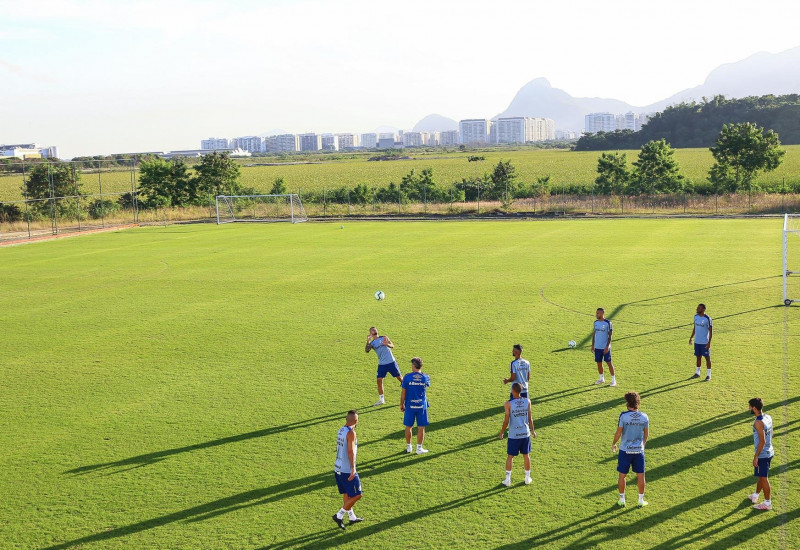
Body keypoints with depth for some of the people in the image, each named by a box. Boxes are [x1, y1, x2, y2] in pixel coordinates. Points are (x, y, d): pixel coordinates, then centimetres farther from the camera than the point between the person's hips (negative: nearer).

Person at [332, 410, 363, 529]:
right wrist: (353, 468, -29)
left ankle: (352, 517, 32)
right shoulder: (351, 433, -18)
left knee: (347, 494, 20)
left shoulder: (341, 430, 7)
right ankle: (339, 516, 2)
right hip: (347, 470, -9)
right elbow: (350, 451, -26)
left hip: (338, 468, 9)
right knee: (356, 495, 1)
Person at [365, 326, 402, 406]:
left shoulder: (384, 338, 4)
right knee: (379, 380, -4)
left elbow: (392, 346, -5)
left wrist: (387, 344, -26)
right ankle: (381, 400, 7)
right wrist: (368, 341, -23)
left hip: (391, 362, -1)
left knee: (400, 378, 4)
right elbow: (367, 350, -11)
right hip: (382, 364, 1)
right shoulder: (372, 343, 5)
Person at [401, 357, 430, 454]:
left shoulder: (407, 377, -9)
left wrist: (401, 404, 9)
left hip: (410, 406, -1)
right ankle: (419, 448, 12)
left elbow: (403, 392, -4)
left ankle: (408, 447, 22)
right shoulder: (425, 377, -4)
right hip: (422, 406, 1)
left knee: (408, 427, 13)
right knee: (421, 428, 8)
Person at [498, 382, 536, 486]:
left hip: (514, 435, -3)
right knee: (526, 455, 15)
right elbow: (530, 418, 0)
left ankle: (508, 480, 12)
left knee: (510, 456, 9)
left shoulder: (509, 403, -16)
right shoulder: (527, 401, -6)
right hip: (525, 433, 3)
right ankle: (527, 478, 25)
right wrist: (532, 430, 15)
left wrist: (502, 432, 2)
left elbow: (506, 420, -12)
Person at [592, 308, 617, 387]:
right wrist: (593, 345, 10)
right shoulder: (596, 322, 6)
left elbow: (610, 336, -10)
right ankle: (602, 379, 24)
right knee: (599, 363, 9)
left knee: (609, 363, -1)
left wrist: (607, 347, -15)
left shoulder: (608, 323, -11)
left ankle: (613, 380, 8)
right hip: (597, 347, 5)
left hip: (605, 347, -5)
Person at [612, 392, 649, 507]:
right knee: (640, 476, 14)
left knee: (622, 476, 11)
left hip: (625, 450, -2)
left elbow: (618, 433, -11)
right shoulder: (644, 417, -5)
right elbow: (646, 434, 6)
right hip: (639, 450, 2)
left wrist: (613, 444, 7)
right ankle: (641, 500, 22)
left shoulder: (623, 416, -15)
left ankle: (622, 500, 20)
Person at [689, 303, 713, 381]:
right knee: (698, 357, 14)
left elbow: (711, 331, -12)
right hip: (697, 341, 6)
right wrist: (691, 338, 14)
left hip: (705, 342, -6)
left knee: (707, 357, 2)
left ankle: (708, 375, 9)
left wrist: (709, 342, -16)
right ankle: (697, 373, 24)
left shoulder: (707, 318, -15)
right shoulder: (696, 316, 4)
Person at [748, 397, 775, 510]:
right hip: (769, 452, 9)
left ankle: (767, 503, 16)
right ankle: (755, 496, 39)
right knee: (761, 476, 22)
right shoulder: (768, 417, 2)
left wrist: (756, 457, -18)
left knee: (764, 478, 5)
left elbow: (762, 441, -25)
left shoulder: (758, 423, -25)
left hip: (762, 454, -9)